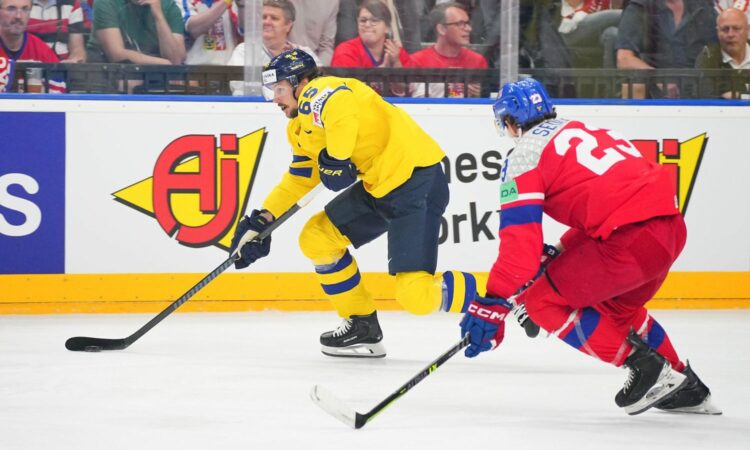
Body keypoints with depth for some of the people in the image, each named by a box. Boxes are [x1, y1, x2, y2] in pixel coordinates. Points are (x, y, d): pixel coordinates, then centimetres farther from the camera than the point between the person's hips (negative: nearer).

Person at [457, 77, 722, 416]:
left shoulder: (525, 153, 1)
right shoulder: (578, 131, 25)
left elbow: (521, 235, -10)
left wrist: (494, 304, -13)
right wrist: (561, 253, 34)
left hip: (631, 236, -9)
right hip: (672, 227, 9)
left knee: (542, 302, 2)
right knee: (615, 306, 32)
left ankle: (644, 365, 2)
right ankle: (684, 385, 34)